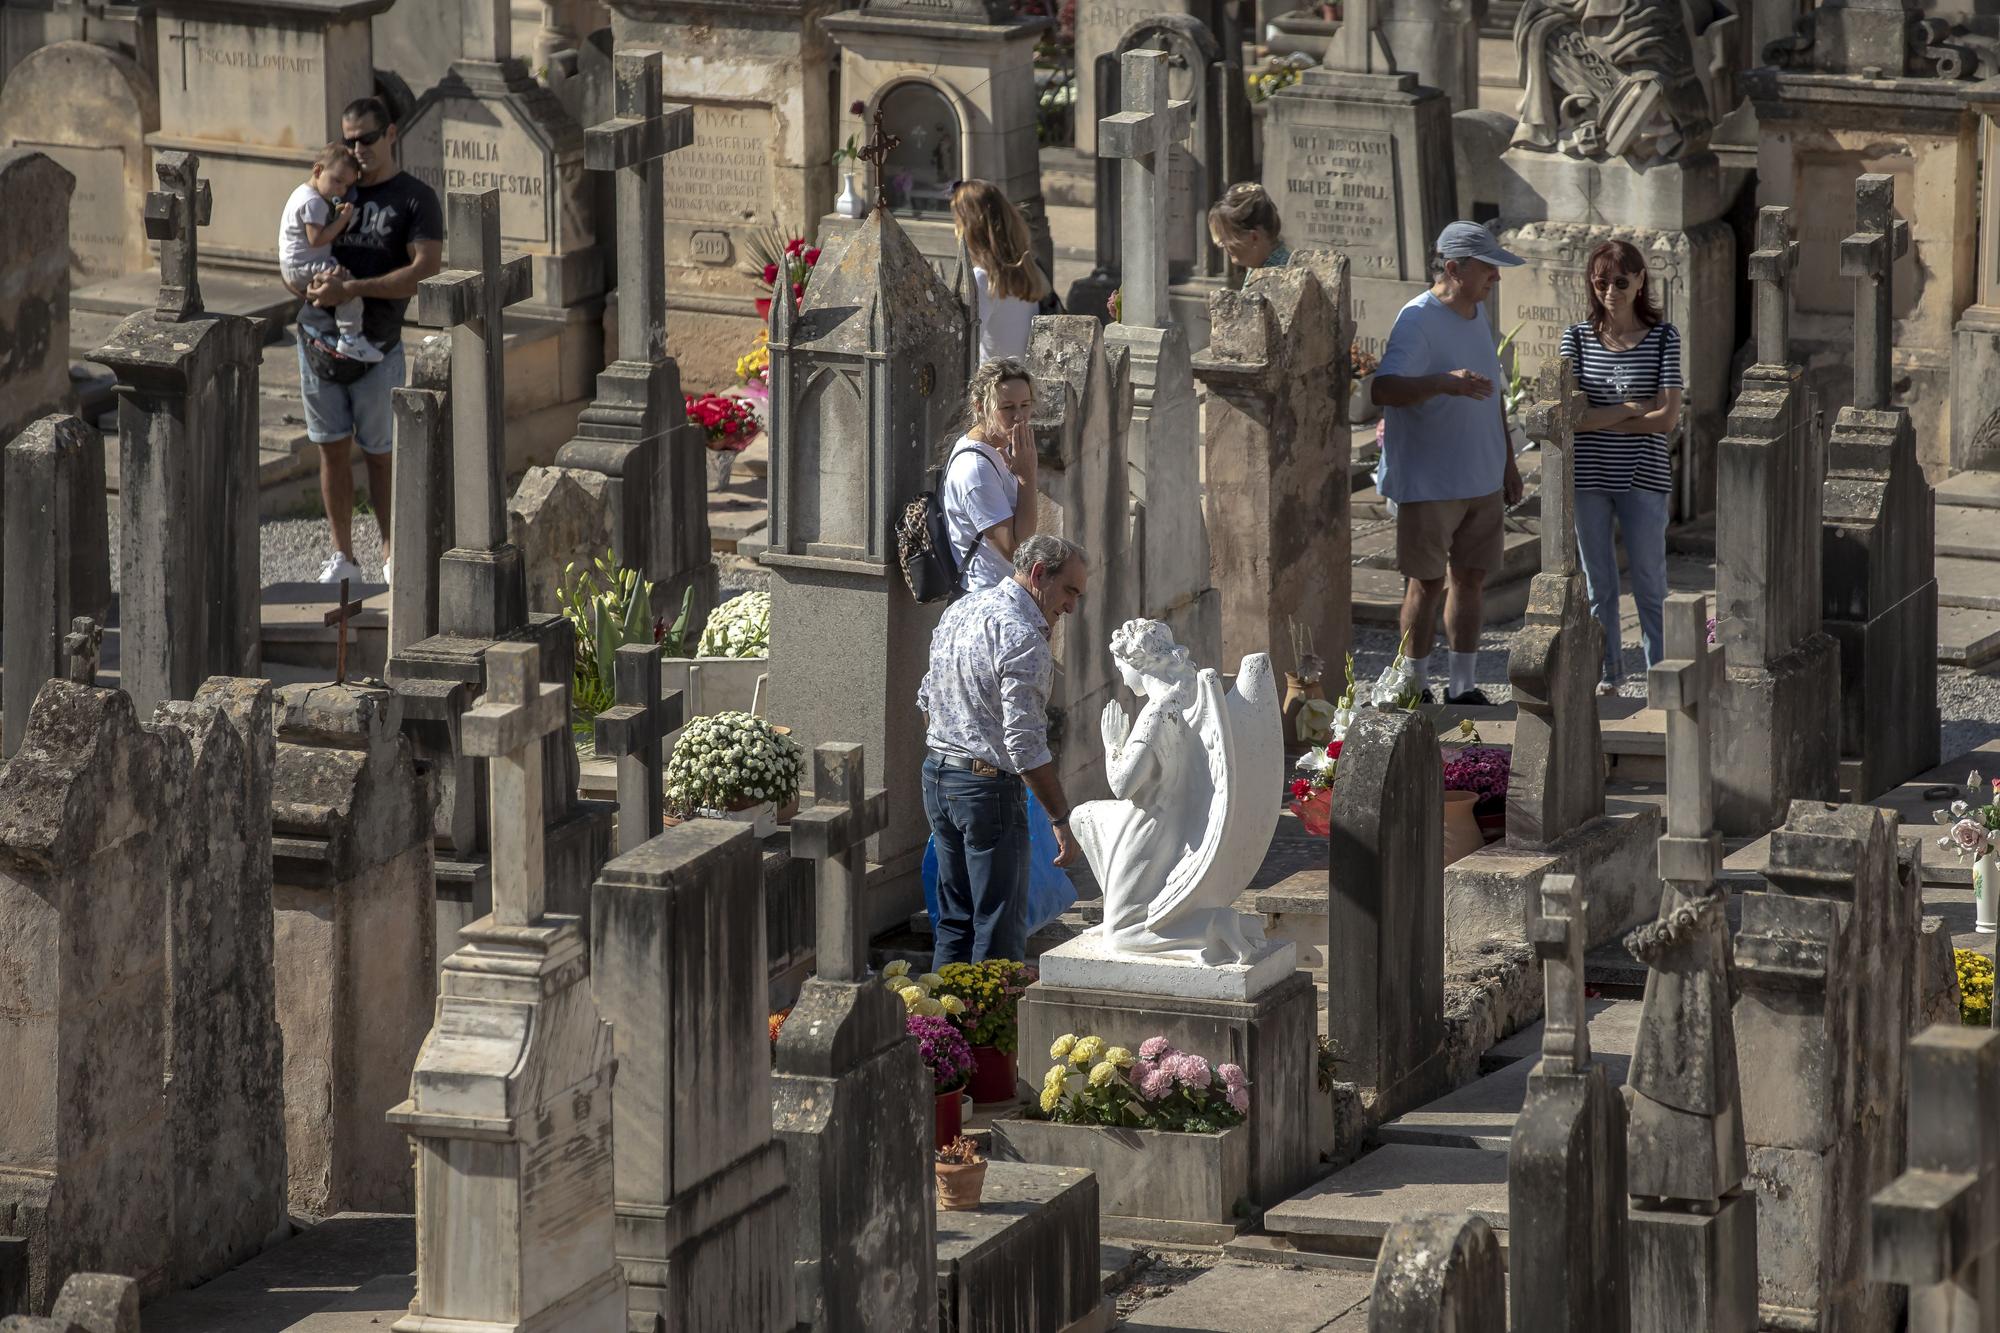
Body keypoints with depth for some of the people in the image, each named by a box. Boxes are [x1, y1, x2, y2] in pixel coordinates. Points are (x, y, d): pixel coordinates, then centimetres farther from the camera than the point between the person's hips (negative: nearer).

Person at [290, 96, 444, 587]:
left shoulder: (415, 199, -3)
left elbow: (426, 270, -15)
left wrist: (352, 289, -20)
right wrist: (308, 286, -10)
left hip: (377, 344, -4)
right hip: (319, 338, 4)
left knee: (380, 454, 2)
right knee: (332, 450, 7)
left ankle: (393, 557, 11)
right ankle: (342, 557, 14)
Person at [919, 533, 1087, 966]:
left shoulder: (959, 610, 9)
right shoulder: (1021, 635, -19)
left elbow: (927, 700, 19)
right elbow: (1025, 744, -22)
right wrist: (1062, 818, -19)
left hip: (936, 773, 9)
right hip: (988, 785, -9)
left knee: (954, 919, 17)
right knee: (1000, 930, -2)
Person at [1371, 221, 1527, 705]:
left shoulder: (1478, 313, 12)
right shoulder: (1418, 320, -15)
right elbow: (1383, 390, -28)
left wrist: (1507, 462, 24)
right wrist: (1442, 383, -43)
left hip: (1482, 479, 8)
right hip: (1428, 481, -8)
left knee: (1471, 577, 9)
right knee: (1427, 583, -1)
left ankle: (1462, 685, 16)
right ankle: (1411, 686, 9)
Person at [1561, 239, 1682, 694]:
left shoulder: (1663, 337, -2)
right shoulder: (1577, 338, 2)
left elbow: (1667, 418, -10)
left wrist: (1596, 418, -9)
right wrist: (1634, 409, -12)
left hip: (1642, 478, -2)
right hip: (1589, 477, 2)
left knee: (1650, 585, 1)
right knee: (1599, 584, 10)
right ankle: (1607, 673, 21)